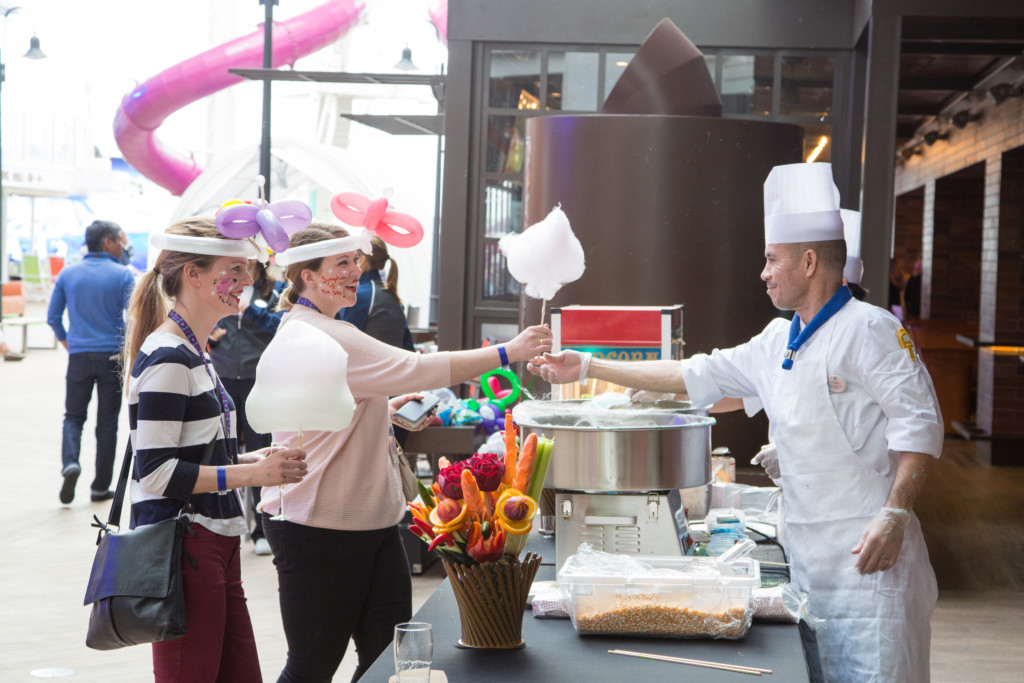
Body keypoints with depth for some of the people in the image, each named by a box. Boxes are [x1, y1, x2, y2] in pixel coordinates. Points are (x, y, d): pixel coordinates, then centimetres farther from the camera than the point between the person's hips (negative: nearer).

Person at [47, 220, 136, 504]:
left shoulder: (68, 274, 3)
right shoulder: (122, 275, -7)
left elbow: (53, 316, 6)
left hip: (79, 356, 2)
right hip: (112, 356, -2)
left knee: (74, 415, 13)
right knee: (107, 421, 7)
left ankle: (70, 462, -15)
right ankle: (101, 486, 12)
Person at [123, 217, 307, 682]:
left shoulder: (192, 353, 16)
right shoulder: (167, 359, -15)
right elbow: (156, 472, -20)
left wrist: (255, 459, 8)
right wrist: (252, 474, -21)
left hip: (213, 544, 10)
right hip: (180, 546, -10)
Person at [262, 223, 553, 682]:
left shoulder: (302, 331, 17)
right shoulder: (322, 336, -19)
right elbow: (414, 369, -26)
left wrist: (387, 409, 10)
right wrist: (508, 352, -23)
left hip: (370, 520, 10)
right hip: (319, 528, -10)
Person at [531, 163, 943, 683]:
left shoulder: (868, 329, -8)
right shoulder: (777, 342, 15)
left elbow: (919, 425, -13)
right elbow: (693, 375, 20)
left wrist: (895, 514, -22)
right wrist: (588, 368, 21)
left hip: (865, 547, -8)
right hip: (805, 548, 8)